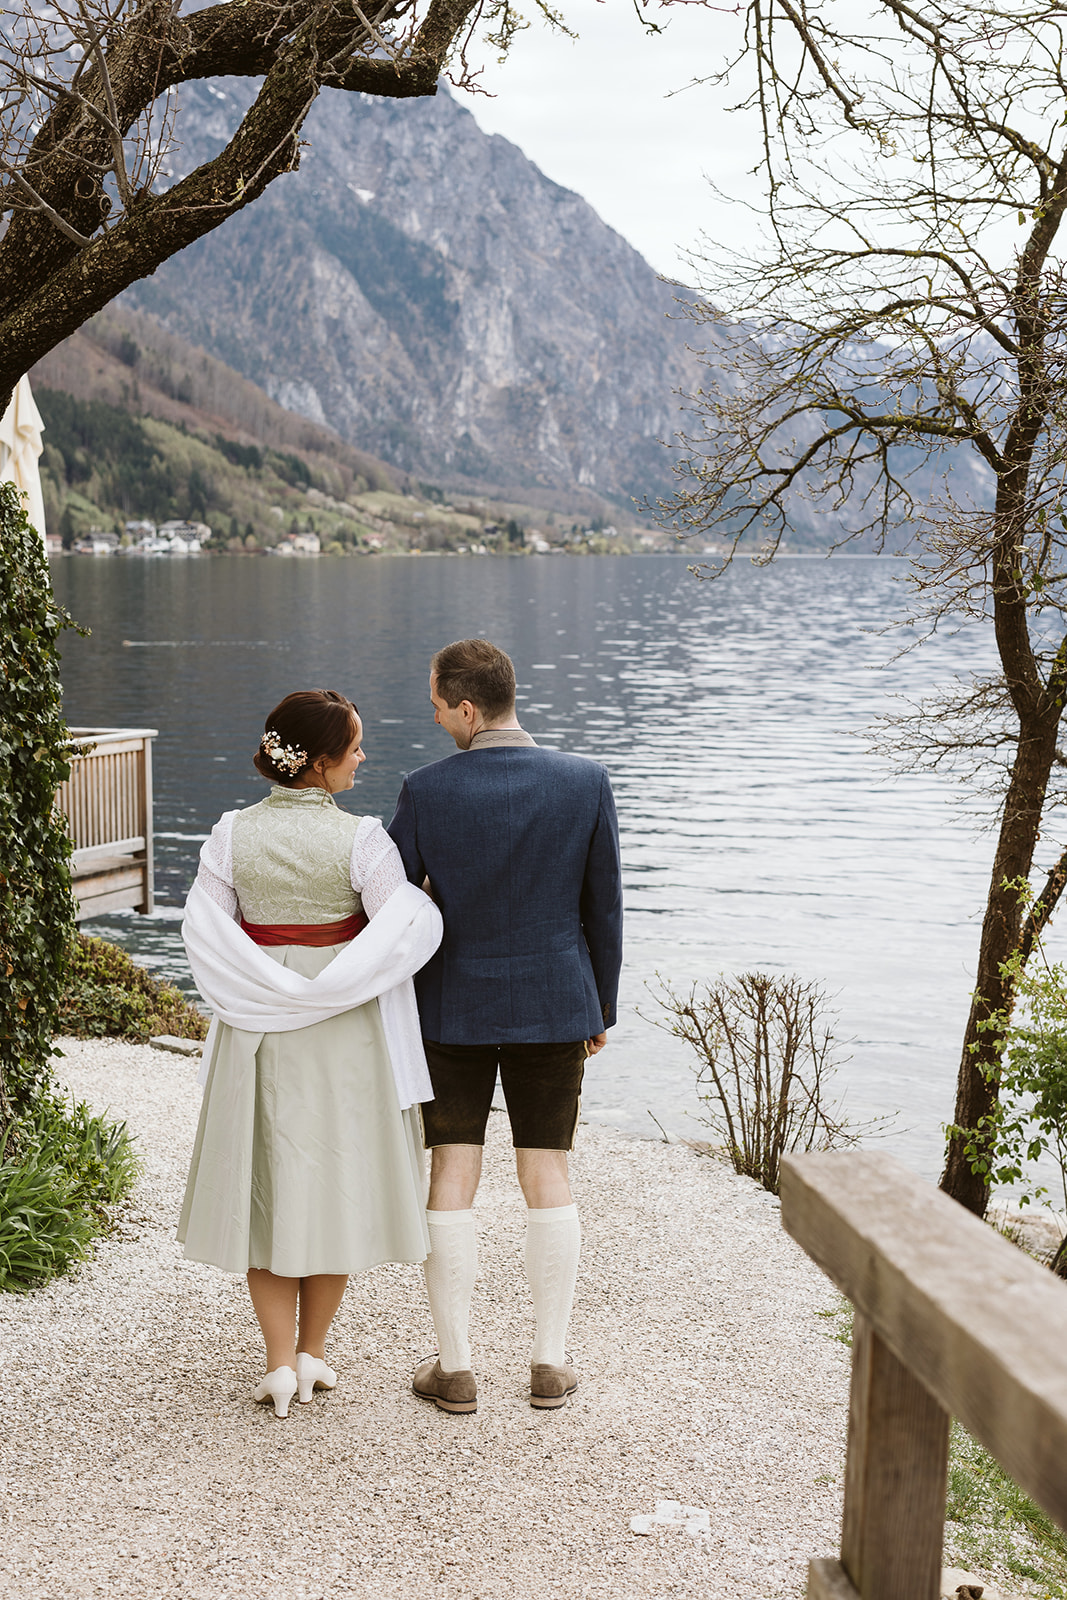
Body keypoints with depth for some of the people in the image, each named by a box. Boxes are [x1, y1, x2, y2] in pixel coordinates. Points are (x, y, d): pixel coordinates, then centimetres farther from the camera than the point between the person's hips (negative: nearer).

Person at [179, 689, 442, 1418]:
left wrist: (277, 990, -4)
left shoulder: (233, 834, -5)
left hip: (258, 1031, 2)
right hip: (345, 1032, -2)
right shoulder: (360, 840, -14)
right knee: (336, 1182, 13)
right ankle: (313, 1352, 21)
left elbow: (205, 930, -9)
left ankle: (281, 1362, 10)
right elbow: (405, 928, -19)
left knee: (267, 1186, 12)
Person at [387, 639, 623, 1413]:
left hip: (453, 1008, -1)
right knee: (548, 1179, 10)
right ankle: (550, 1364, 17)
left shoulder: (426, 791, -13)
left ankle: (455, 1368, 12)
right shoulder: (586, 782, -10)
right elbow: (603, 909, -3)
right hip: (553, 1005, 1)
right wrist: (602, 1008, 10)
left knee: (452, 1183, 6)